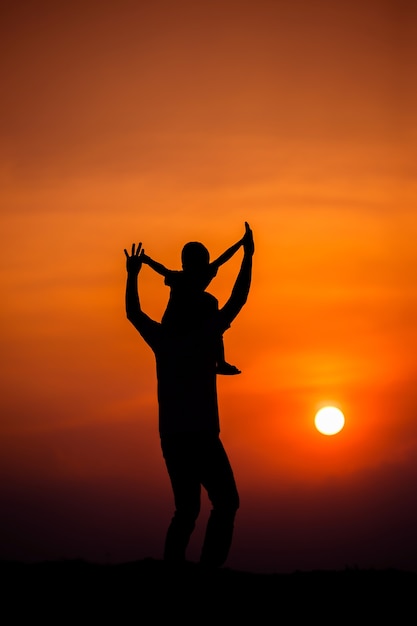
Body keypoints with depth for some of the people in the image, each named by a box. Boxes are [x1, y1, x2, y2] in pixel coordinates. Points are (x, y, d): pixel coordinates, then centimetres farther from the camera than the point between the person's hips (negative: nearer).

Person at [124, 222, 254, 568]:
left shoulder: (163, 341, 8)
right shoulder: (205, 337, -4)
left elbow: (134, 314, 25)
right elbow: (237, 300, -3)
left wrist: (133, 274, 35)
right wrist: (248, 255, 4)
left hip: (171, 436, 6)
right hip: (201, 436, -6)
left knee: (187, 508, 13)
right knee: (226, 503, -2)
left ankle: (172, 567, 2)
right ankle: (210, 566, -16)